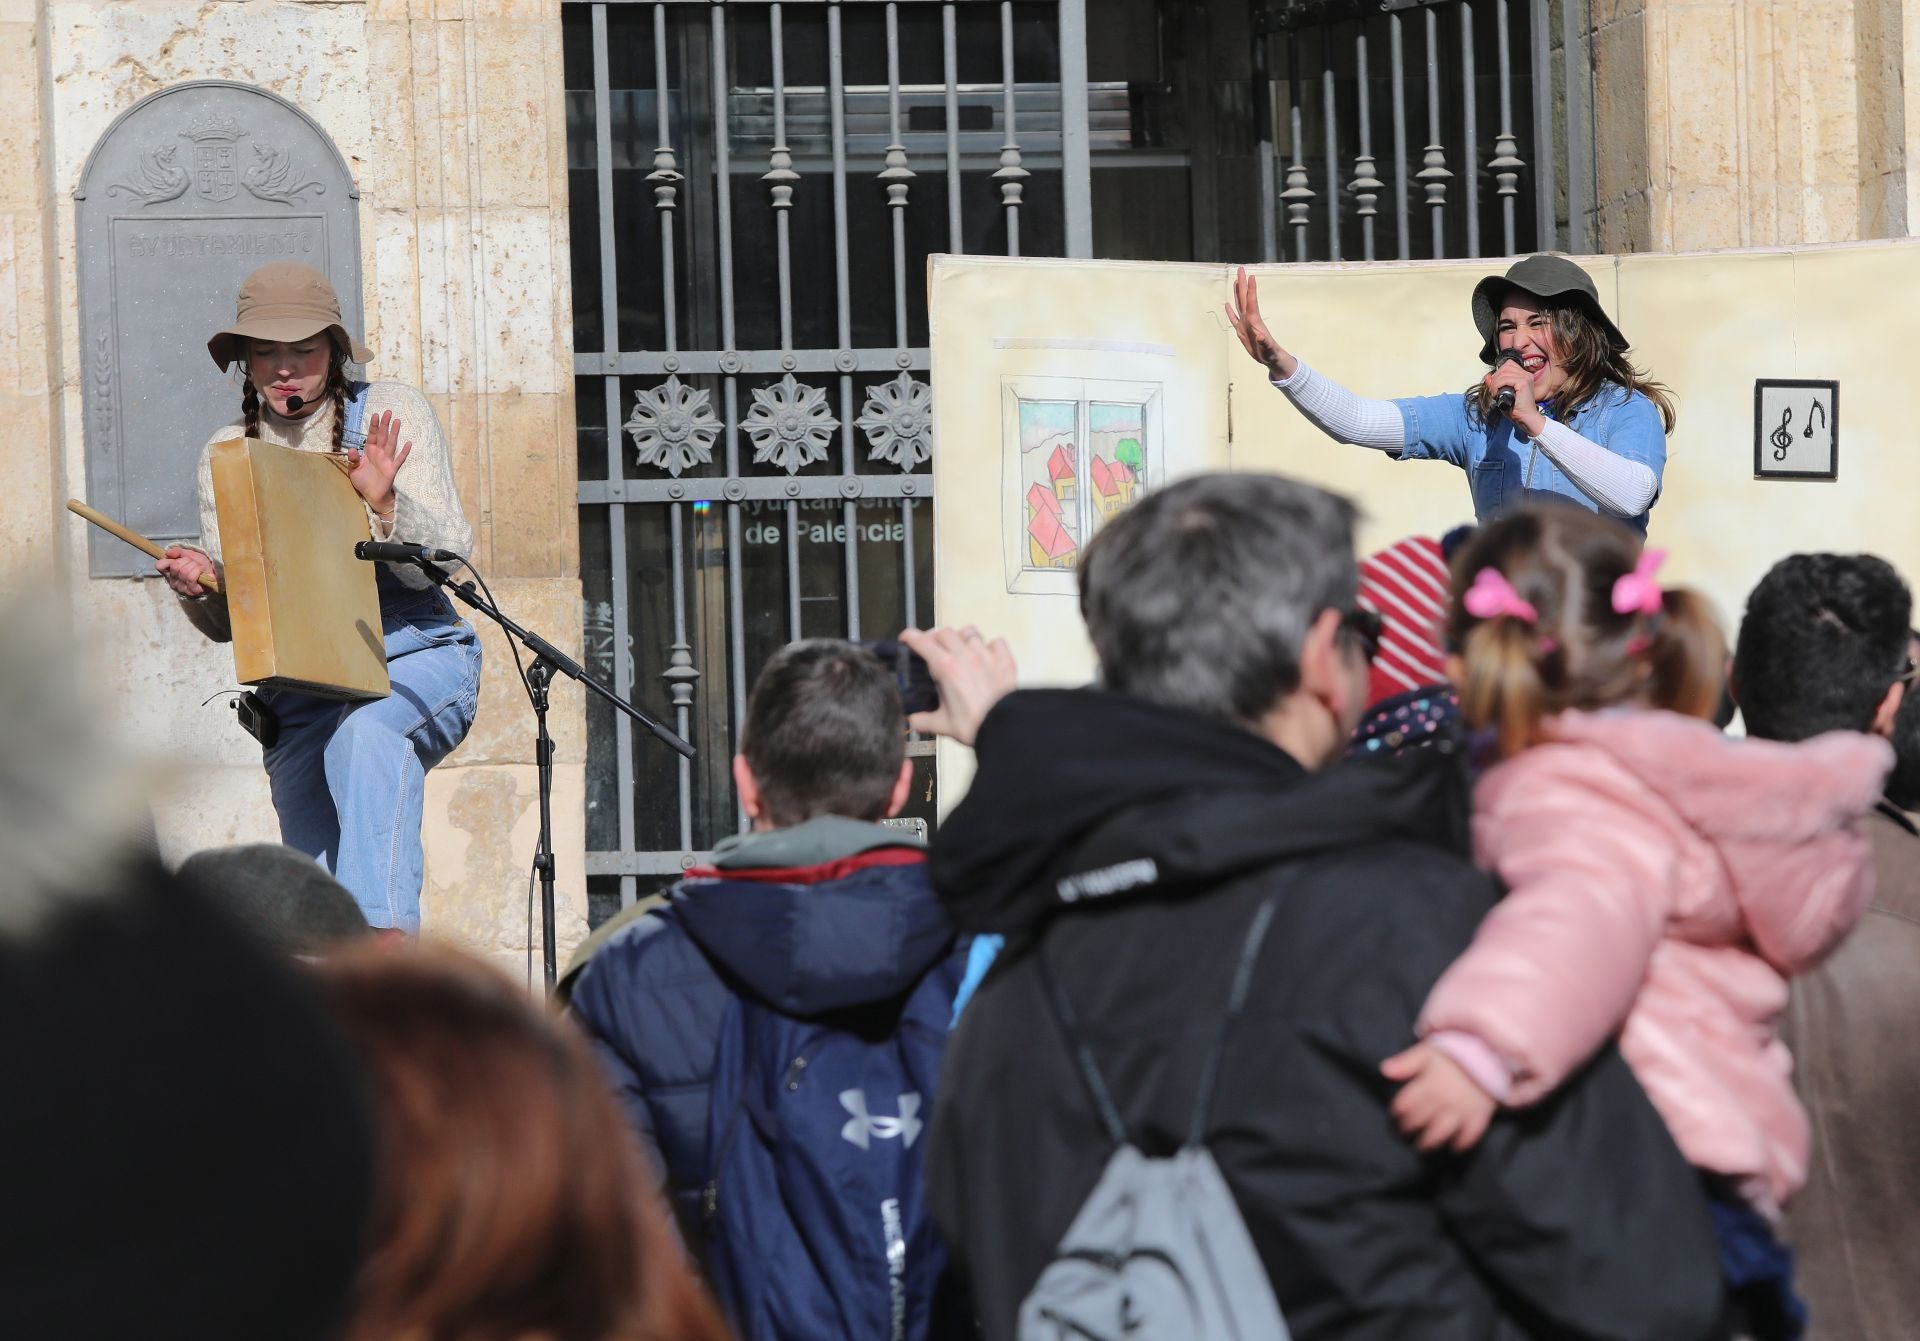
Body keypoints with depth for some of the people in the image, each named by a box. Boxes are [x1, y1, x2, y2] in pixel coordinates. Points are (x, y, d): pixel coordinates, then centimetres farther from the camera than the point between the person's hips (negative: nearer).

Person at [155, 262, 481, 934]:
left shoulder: (390, 413, 0)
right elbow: (228, 623, 11)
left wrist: (384, 505, -27)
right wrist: (200, 585, -12)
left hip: (416, 657, -3)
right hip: (300, 688, 3)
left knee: (365, 733, -37)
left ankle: (385, 933, -44)